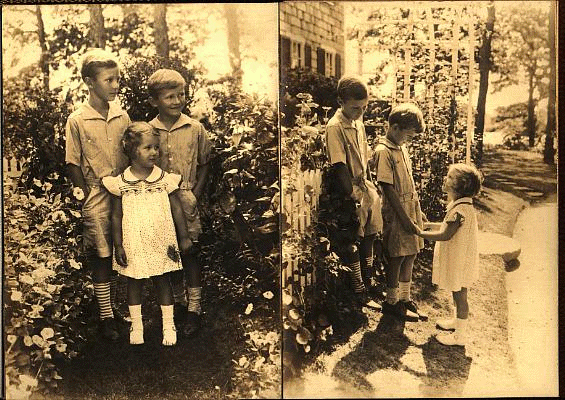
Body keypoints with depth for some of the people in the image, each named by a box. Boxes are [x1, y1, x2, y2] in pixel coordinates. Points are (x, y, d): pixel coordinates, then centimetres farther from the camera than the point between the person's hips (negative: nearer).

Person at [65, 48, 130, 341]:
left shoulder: (122, 116, 4)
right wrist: (84, 195, -7)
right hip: (97, 197, -4)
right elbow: (73, 164, -3)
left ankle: (113, 305, 28)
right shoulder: (77, 121, -7)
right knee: (101, 257, 2)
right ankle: (106, 317, 13)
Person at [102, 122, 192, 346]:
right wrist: (118, 245, -3)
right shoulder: (120, 183, -7)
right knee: (134, 282, 12)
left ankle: (168, 324, 25)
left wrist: (184, 237, 2)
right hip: (133, 244, 0)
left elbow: (176, 209, 2)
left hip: (161, 243, 0)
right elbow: (116, 216, -2)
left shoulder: (165, 180, -5)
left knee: (162, 280, 10)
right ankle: (136, 325, 29)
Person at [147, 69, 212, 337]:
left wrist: (195, 194, -4)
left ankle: (194, 308, 12)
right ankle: (178, 302, 29)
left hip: (186, 201, -1)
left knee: (189, 252, 1)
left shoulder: (195, 129, -4)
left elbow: (204, 165, 5)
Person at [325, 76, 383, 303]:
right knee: (352, 243, 3)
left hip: (365, 185, 8)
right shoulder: (335, 127, -18)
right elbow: (339, 166, -21)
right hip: (350, 189, -8)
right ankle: (358, 287, 16)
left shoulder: (358, 123, 7)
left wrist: (369, 183, 11)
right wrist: (352, 196, -22)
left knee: (371, 232, 17)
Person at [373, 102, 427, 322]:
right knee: (397, 258, 1)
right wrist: (404, 218, -18)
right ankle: (391, 302, 16)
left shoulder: (401, 148, 11)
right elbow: (388, 188, -19)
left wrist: (419, 211, 16)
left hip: (411, 209, 8)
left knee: (410, 255, 13)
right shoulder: (383, 151, -16)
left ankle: (405, 298, 26)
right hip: (396, 213, -8)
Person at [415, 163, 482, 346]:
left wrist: (421, 233, -17)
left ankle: (460, 335, 13)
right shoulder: (461, 205, 7)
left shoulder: (460, 209, -26)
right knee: (458, 294, 24)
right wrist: (429, 225, 13)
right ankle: (457, 321, 42)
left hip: (459, 261, -10)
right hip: (456, 260, 10)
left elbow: (445, 235, -26)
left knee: (460, 295, 2)